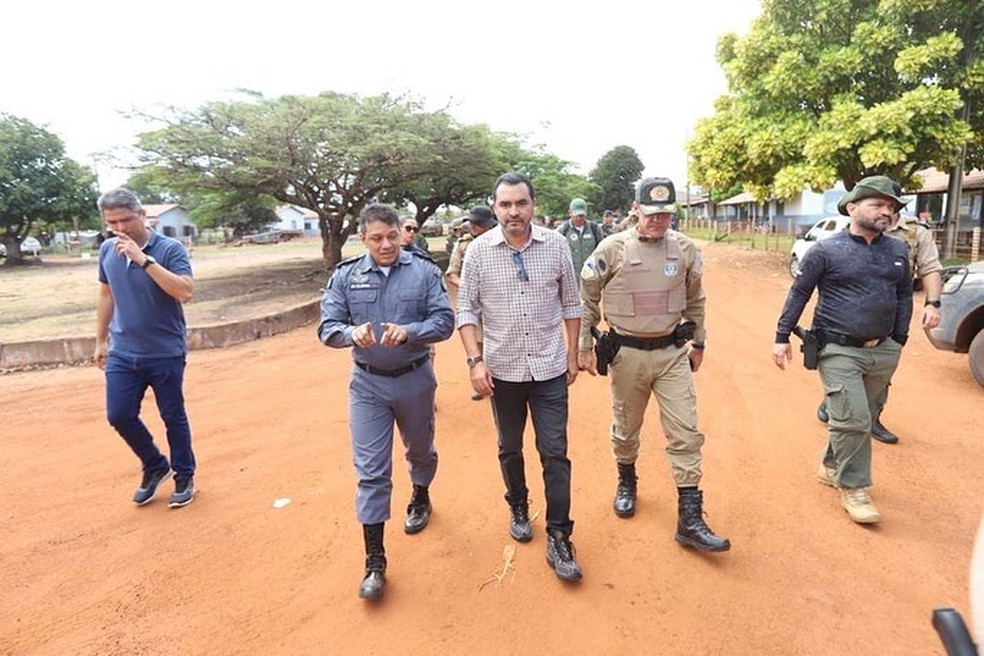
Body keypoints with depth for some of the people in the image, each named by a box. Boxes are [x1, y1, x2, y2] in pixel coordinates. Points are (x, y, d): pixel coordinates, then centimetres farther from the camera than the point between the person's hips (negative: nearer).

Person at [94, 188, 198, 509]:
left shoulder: (170, 249, -14)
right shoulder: (107, 250, 3)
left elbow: (185, 292, -28)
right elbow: (106, 295, 15)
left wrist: (144, 259, -31)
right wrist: (101, 341, 17)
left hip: (166, 353, -5)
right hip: (122, 353, 5)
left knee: (173, 417, 6)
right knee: (119, 415, 4)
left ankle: (184, 476, 25)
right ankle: (155, 466, 28)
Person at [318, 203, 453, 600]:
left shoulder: (424, 271, -8)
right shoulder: (346, 276, -4)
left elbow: (444, 322, -12)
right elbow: (327, 328, -6)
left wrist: (408, 332, -30)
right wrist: (352, 332, -28)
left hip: (415, 379, 0)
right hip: (368, 384, 0)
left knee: (420, 450, 23)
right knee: (370, 471, 0)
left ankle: (421, 499, 55)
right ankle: (374, 561, 11)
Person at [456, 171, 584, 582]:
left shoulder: (556, 245, -4)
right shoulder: (479, 251, -6)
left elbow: (571, 305, 5)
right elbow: (467, 311, -2)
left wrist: (572, 355, 6)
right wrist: (476, 360, -11)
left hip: (549, 368, 0)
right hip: (503, 369, 1)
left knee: (555, 453, 2)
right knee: (510, 449, 17)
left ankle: (558, 538, 14)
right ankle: (518, 508, 42)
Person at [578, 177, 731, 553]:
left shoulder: (685, 249, 1)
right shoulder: (613, 248, -8)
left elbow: (695, 299, 14)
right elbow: (586, 299, -1)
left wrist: (698, 343, 16)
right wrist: (584, 347, 0)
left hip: (673, 353, 2)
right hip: (627, 353, -2)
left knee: (685, 431, -1)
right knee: (626, 428, 15)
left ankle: (690, 519, 8)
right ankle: (626, 481, 43)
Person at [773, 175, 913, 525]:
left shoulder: (898, 251, 8)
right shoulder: (827, 250, -7)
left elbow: (904, 296, 18)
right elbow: (799, 294, -3)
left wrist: (899, 339, 14)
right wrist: (782, 337, -6)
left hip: (883, 352, 6)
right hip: (839, 352, -5)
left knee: (861, 418, 14)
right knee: (853, 421, -6)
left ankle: (831, 467, 33)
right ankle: (855, 489, 10)